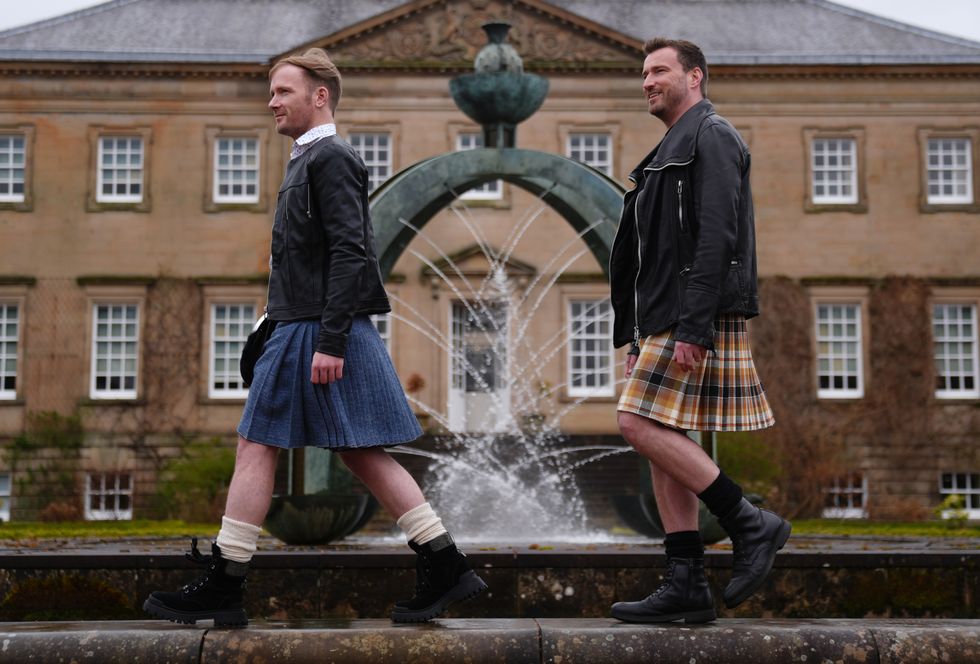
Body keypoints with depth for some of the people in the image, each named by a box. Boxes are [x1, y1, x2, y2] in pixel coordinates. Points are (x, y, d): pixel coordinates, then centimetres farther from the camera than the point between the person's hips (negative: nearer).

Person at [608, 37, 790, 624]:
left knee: (641, 424, -16)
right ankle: (686, 587, 4)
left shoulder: (712, 137, -6)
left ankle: (750, 525, -9)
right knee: (662, 441, 4)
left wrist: (692, 328, -24)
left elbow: (715, 238, -18)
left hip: (698, 315, -10)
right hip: (665, 320, 10)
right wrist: (639, 337, 20)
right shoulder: (672, 152, 25)